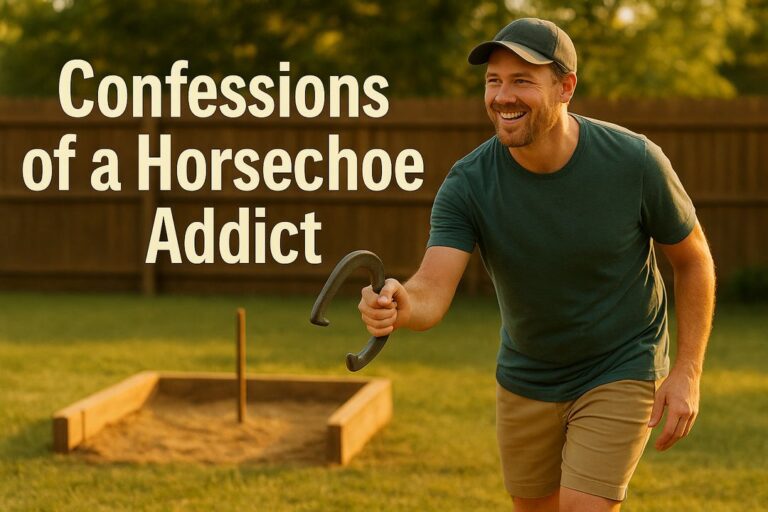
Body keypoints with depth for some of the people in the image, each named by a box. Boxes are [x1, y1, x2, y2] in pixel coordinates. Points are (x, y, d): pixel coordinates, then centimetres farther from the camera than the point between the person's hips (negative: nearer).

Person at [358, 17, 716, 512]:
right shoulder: (468, 183, -19)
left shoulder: (635, 161, -21)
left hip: (620, 372, -3)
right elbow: (432, 292, -31)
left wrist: (687, 370, -12)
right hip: (526, 378, 3)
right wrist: (400, 307, -56)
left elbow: (695, 260, -6)